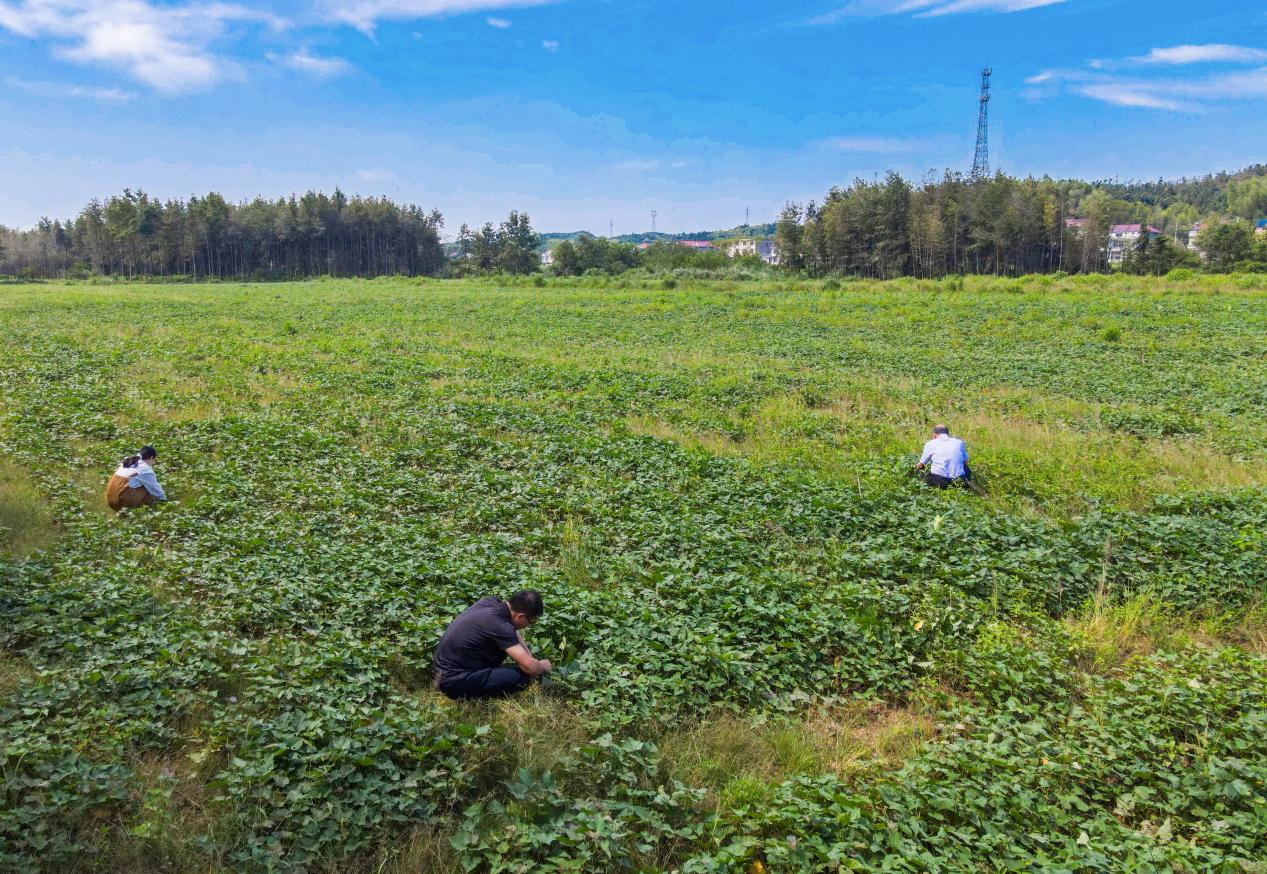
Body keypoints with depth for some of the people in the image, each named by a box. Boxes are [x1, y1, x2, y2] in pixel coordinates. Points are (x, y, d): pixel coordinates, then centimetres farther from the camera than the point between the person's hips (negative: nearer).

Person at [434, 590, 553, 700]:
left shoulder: (491, 601, 0)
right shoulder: (500, 626, -26)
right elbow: (529, 667, -23)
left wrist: (529, 654, 16)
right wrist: (543, 666, -2)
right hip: (454, 681, -9)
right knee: (522, 677, -18)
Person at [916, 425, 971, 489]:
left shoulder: (930, 444, 5)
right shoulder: (959, 442, 11)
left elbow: (920, 465, 14)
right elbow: (965, 462, 20)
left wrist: (917, 467, 37)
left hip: (938, 482, -4)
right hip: (959, 481, 4)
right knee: (967, 470, 35)